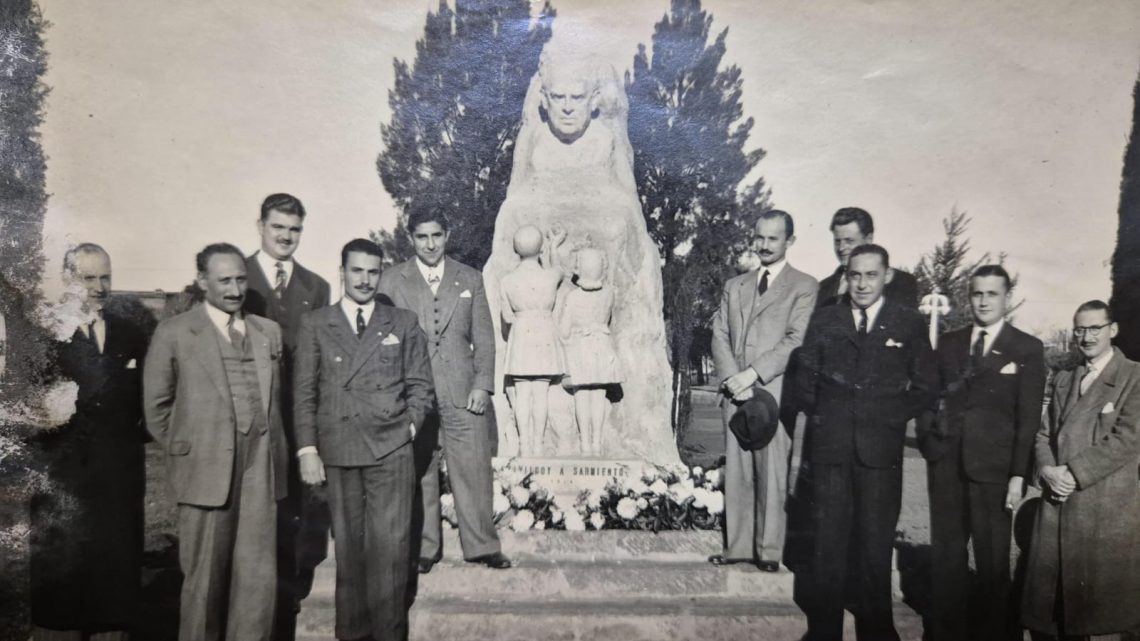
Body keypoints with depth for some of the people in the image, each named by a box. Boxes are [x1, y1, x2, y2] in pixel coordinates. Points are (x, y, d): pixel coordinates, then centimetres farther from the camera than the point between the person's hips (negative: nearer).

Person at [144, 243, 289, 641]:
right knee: (205, 578, 7)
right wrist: (185, 454, 6)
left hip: (260, 473, 3)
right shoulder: (173, 333, 0)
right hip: (206, 472, -3)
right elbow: (156, 406, 5)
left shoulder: (269, 332, 11)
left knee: (259, 578, 5)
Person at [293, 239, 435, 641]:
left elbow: (420, 384, 12)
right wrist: (308, 450, -1)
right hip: (338, 452, 1)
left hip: (392, 450, 0)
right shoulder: (315, 325, 9)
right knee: (349, 547, 7)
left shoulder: (403, 324, 10)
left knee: (390, 546, -3)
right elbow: (304, 392, 5)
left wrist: (410, 424, -2)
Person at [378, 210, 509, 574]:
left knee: (474, 470, 2)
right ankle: (423, 549, 19)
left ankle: (481, 546, 14)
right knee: (418, 475, 5)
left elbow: (484, 338, 8)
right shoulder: (392, 281, 6)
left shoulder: (470, 279, 10)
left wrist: (482, 384, -2)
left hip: (463, 393, 1)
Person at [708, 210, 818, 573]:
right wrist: (731, 378, -6)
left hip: (775, 392, -4)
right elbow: (719, 335, 11)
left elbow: (796, 340, -7)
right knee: (736, 472, 6)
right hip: (736, 392, 5)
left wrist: (752, 374, -13)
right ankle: (738, 546, 13)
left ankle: (769, 551, 5)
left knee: (772, 473, -4)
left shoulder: (804, 287, 3)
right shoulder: (734, 286, 19)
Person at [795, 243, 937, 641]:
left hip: (881, 447, -1)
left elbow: (925, 387, 6)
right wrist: (820, 416, 4)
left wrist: (891, 418, 0)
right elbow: (805, 377, 12)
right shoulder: (824, 319, 9)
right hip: (830, 444, 1)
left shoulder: (909, 323, 5)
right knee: (827, 539, 4)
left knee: (876, 541, 4)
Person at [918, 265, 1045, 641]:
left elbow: (1029, 417, -2)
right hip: (946, 462, 3)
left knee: (992, 558, 4)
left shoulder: (1027, 349, 2)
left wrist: (1019, 475, -7)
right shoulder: (948, 343, 12)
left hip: (993, 465, -3)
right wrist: (927, 437, -2)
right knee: (945, 554, 9)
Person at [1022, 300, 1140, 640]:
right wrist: (1047, 469, -5)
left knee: (1102, 599, 1)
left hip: (1106, 508, -5)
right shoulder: (1062, 379, 17)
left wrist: (1075, 472, -14)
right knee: (1057, 596, 9)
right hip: (1058, 501, 5)